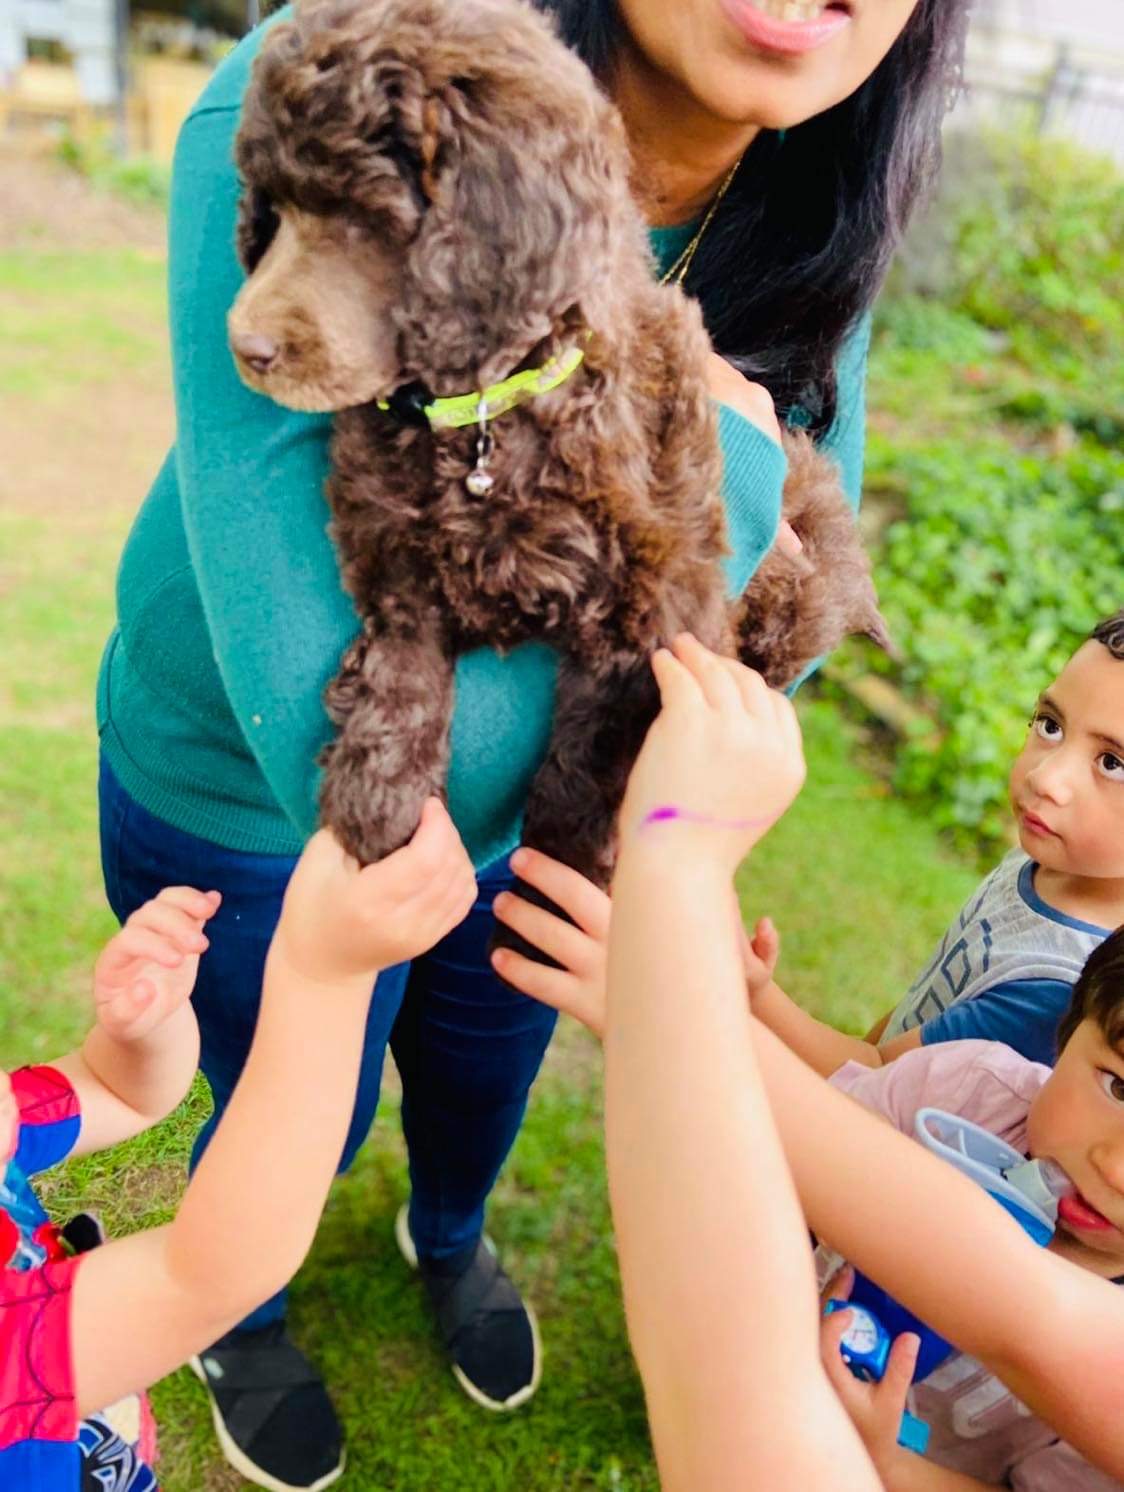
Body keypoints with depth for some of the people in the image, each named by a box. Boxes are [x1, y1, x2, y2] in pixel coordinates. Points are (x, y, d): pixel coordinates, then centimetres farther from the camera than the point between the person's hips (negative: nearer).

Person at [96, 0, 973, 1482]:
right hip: (250, 793, -4)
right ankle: (234, 1316, 61)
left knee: (488, 1065, 29)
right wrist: (723, 490, -37)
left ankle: (449, 1238, 69)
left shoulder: (804, 208, -18)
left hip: (518, 791, 5)